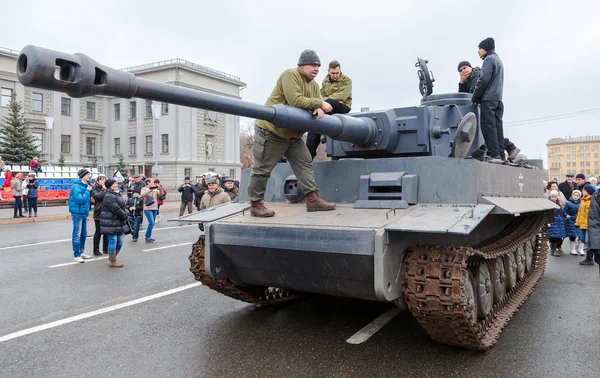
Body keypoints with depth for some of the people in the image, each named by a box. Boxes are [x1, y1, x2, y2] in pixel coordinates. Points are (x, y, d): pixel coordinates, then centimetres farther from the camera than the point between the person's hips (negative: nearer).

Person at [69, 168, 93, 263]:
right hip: (77, 213, -8)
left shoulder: (85, 185, 11)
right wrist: (87, 191, -15)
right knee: (77, 235, -2)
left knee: (84, 234, 15)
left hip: (84, 213, 8)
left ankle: (81, 252, 27)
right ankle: (77, 255, 4)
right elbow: (80, 199, -25)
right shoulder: (76, 186, -15)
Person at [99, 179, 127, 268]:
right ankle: (112, 262, 9)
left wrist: (125, 213, 1)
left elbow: (123, 206, 18)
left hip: (119, 222, 9)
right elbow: (116, 209, -21)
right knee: (113, 241, -2)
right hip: (111, 223, -9)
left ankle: (112, 257, 30)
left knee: (120, 241, 13)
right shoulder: (109, 196, -17)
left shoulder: (117, 194, 15)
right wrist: (125, 216, -11)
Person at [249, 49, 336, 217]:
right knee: (262, 169, -1)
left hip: (293, 134, 9)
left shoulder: (314, 85, 14)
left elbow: (318, 104, 6)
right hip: (271, 130, -9)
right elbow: (295, 101, -26)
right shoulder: (290, 75, -14)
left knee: (305, 163, 4)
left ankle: (313, 199, 5)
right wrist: (320, 103, -20)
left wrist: (319, 110, -19)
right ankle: (255, 205, 8)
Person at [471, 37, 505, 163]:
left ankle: (494, 154, -17)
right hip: (498, 99, 9)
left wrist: (474, 97, -8)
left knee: (488, 126, -11)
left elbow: (484, 80, -14)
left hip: (488, 99, -9)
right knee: (497, 127, 4)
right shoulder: (498, 60, 27)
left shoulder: (489, 59, -3)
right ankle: (500, 155, 1)